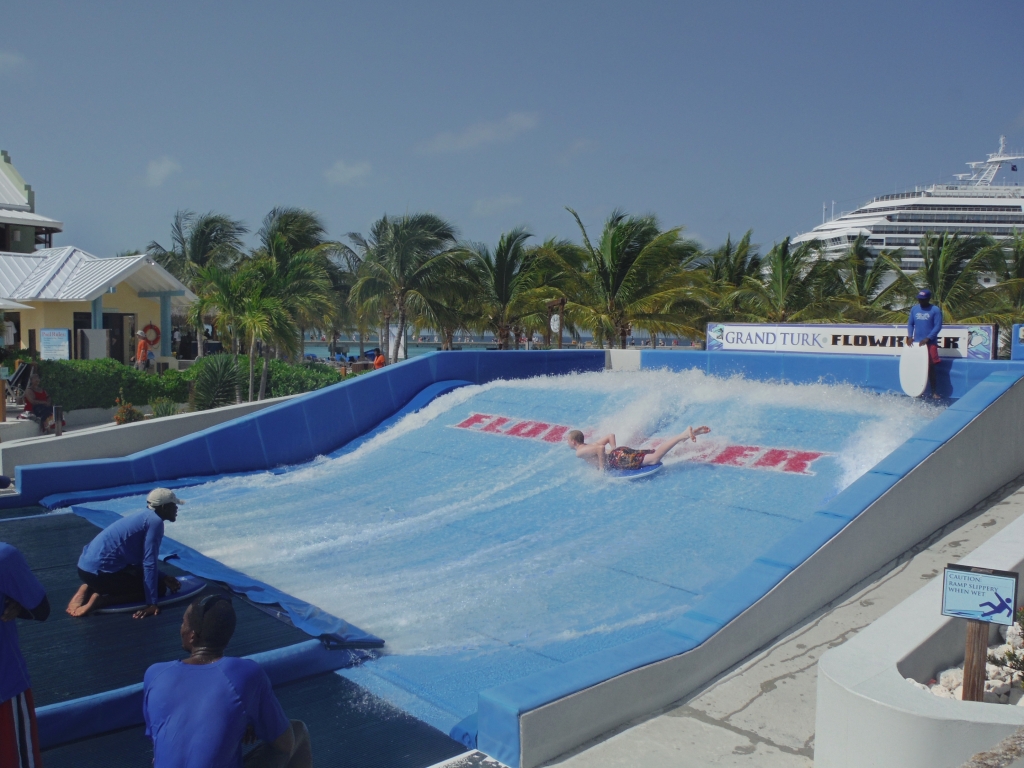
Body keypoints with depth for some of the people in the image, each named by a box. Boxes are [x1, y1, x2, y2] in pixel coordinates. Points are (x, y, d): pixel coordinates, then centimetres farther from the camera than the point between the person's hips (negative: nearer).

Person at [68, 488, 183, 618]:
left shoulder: (146, 517, 17)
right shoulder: (155, 521, -11)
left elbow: (143, 560, 24)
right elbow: (149, 563, -16)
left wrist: (163, 578, 12)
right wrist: (151, 603, -16)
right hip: (100, 571, -10)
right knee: (159, 588, 2)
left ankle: (88, 588, 12)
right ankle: (100, 599, -8)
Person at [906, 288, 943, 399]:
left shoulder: (935, 310, -6)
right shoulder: (914, 309, 8)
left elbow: (938, 326, -10)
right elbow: (910, 323, 11)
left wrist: (927, 338, -17)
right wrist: (910, 336, -3)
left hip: (930, 343, -4)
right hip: (916, 342, 4)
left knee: (930, 367, -2)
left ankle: (933, 391, 3)